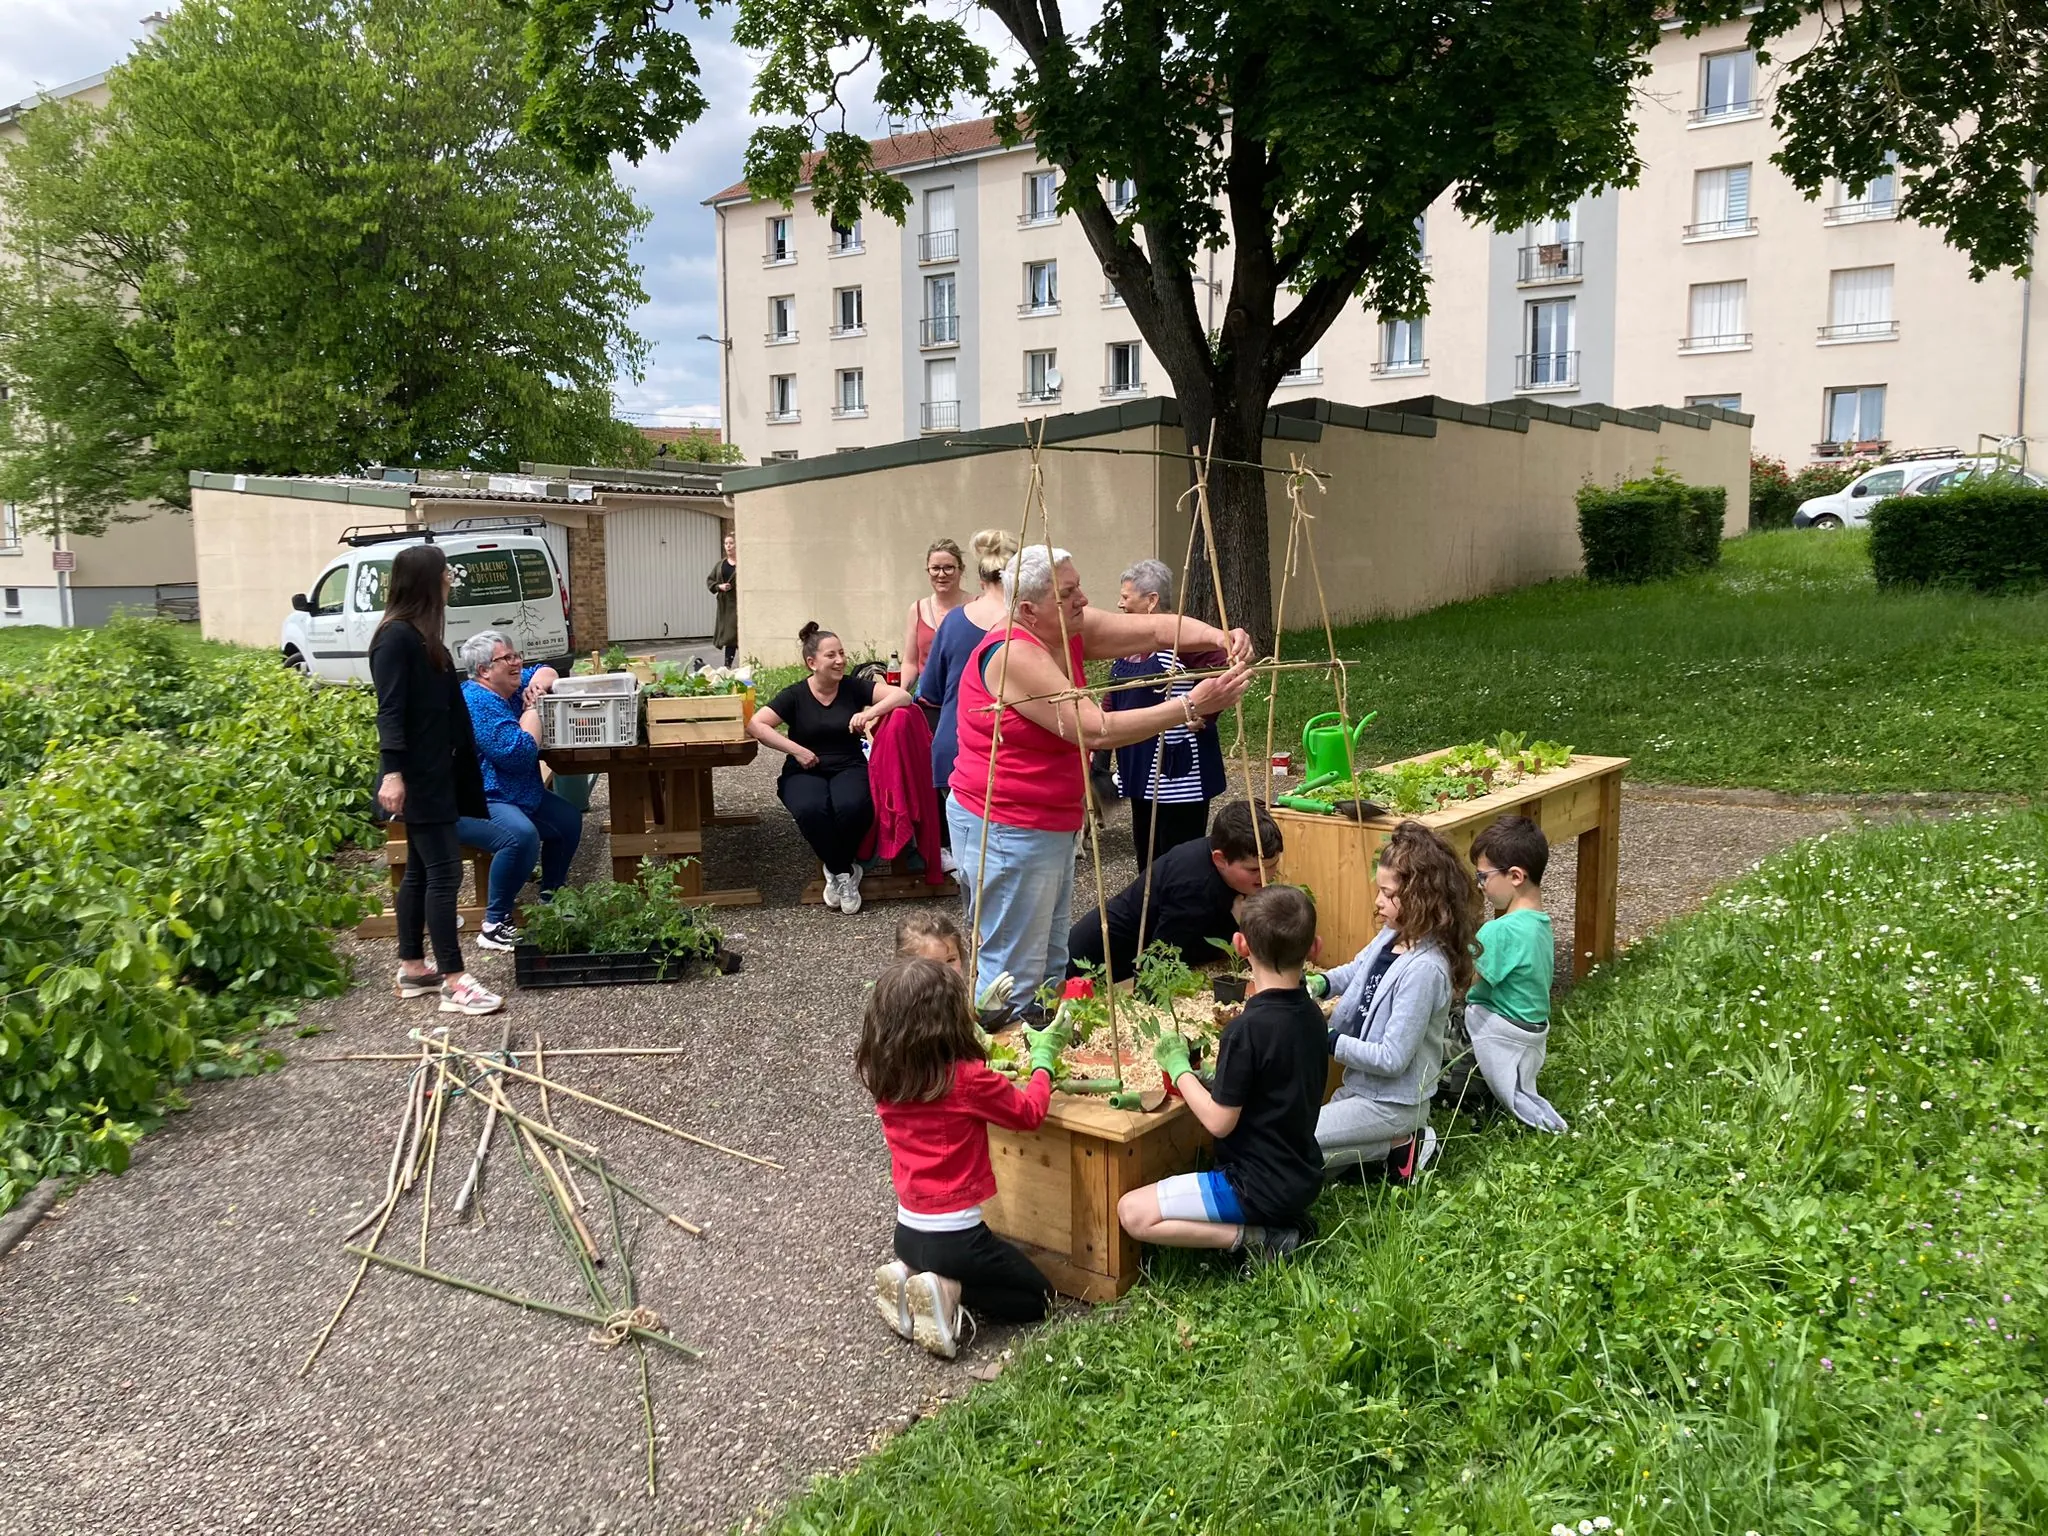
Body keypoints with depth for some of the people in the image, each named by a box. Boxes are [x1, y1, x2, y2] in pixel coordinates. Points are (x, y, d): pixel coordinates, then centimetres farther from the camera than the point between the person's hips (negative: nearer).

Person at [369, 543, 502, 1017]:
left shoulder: (421, 635, 13)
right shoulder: (396, 636, -15)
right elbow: (389, 710, -21)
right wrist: (392, 773, -28)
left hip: (436, 773, 10)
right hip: (417, 777, -10)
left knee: (421, 871, 14)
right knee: (443, 873, -9)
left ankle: (412, 968, 22)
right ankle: (453, 982, -6)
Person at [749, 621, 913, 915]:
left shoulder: (854, 687, 4)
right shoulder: (795, 695, 1)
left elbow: (903, 696, -3)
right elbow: (755, 725, -7)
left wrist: (871, 712, -20)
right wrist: (797, 750, -15)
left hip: (849, 768, 1)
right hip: (805, 772, -1)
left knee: (852, 805, -35)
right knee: (811, 809, -36)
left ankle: (836, 870, -5)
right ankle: (845, 872, -11)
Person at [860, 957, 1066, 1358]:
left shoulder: (883, 1077, -5)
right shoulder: (968, 1079, -21)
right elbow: (1030, 1113, -5)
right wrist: (1043, 1059, 10)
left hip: (907, 1231, 7)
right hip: (956, 1236, -6)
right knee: (1036, 1298, 16)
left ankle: (909, 1278, 8)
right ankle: (951, 1293, -7)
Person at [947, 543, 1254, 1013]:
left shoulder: (1070, 631, 3)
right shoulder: (1014, 654, -23)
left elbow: (1156, 628, -1)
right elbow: (1096, 729, -27)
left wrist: (1219, 637, -20)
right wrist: (1190, 706, -28)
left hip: (1053, 824, 10)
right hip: (1006, 829, -10)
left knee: (1051, 965, 16)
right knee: (1014, 976, -5)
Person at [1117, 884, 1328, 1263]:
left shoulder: (1247, 1029, -24)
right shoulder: (1312, 1015, 0)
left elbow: (1219, 1122, -19)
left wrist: (1178, 1067, -7)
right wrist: (1217, 1075, 9)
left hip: (1260, 1186, -9)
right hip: (1303, 1178, 9)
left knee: (1132, 1212, -9)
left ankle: (1253, 1237, -9)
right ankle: (1282, 1221, 13)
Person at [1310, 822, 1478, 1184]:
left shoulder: (1423, 969, -29)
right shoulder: (1392, 935, -4)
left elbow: (1392, 1059, -27)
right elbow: (1358, 970, 19)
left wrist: (1327, 1041, -22)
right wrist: (1321, 984, -1)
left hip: (1392, 1104, -9)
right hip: (1360, 1087, 9)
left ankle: (1397, 1148, -1)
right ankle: (1393, 1141, 16)